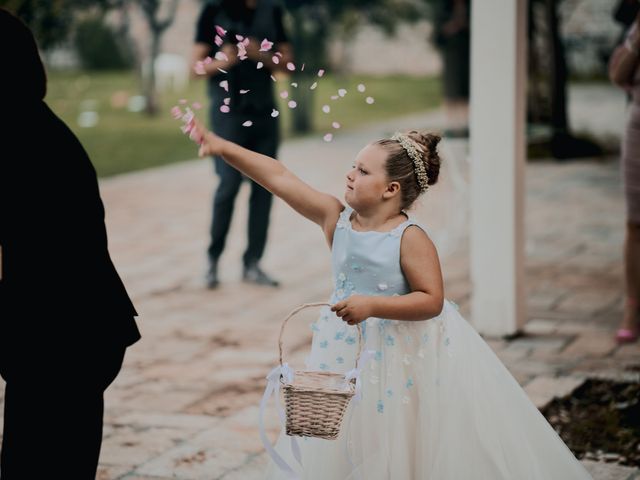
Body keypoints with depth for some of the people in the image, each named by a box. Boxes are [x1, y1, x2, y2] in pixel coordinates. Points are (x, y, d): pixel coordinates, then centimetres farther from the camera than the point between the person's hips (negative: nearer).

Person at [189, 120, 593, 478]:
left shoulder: (411, 239, -20)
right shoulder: (336, 218, -6)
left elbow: (432, 300, -22)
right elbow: (279, 178, -8)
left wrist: (372, 305, -31)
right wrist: (224, 148, -12)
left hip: (403, 354, -5)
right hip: (349, 351, 5)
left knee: (405, 447, 7)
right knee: (345, 447, 14)